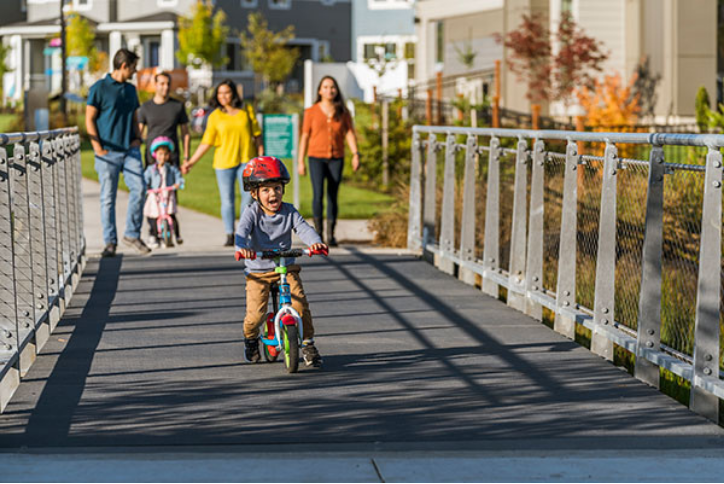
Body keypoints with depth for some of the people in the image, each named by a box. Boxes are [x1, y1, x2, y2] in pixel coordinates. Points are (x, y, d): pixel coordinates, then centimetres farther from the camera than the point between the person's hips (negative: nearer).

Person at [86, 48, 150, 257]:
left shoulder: (131, 90, 16)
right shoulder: (99, 88, -2)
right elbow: (89, 119, -3)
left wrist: (138, 138, 6)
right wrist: (98, 147, -10)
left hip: (130, 150, 5)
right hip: (108, 151, -5)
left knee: (139, 189, -9)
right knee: (108, 197, 0)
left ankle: (132, 234, 5)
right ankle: (110, 242, 7)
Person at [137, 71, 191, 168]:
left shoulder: (178, 106, 6)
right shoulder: (145, 107, 5)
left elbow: (185, 134, 9)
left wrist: (186, 159, 2)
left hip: (172, 159, 0)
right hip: (151, 159, 0)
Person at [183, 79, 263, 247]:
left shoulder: (247, 110, 5)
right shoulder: (215, 117, 2)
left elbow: (257, 134, 11)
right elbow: (206, 143, 1)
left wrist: (260, 156, 6)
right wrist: (191, 162, -4)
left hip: (246, 159, 0)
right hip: (224, 162, 0)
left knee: (248, 196, -4)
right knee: (227, 200, 1)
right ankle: (230, 236, 9)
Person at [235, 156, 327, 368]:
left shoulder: (289, 211, -2)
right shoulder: (252, 213, -9)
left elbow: (303, 228, -16)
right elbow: (242, 230, -26)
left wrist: (315, 241, -39)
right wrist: (242, 247, -49)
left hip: (286, 267, 2)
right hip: (258, 271, -2)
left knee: (300, 304, -15)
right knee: (255, 315, -11)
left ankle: (308, 344, 6)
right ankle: (250, 338, 24)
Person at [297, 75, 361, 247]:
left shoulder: (343, 112, 5)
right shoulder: (311, 112, 1)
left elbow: (349, 133, -1)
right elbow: (305, 137, 3)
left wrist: (355, 155, -15)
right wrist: (300, 161, 1)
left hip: (336, 159, 2)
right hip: (317, 157, -2)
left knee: (332, 197, 3)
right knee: (318, 194, -17)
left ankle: (330, 235, 12)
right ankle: (318, 231, -4)